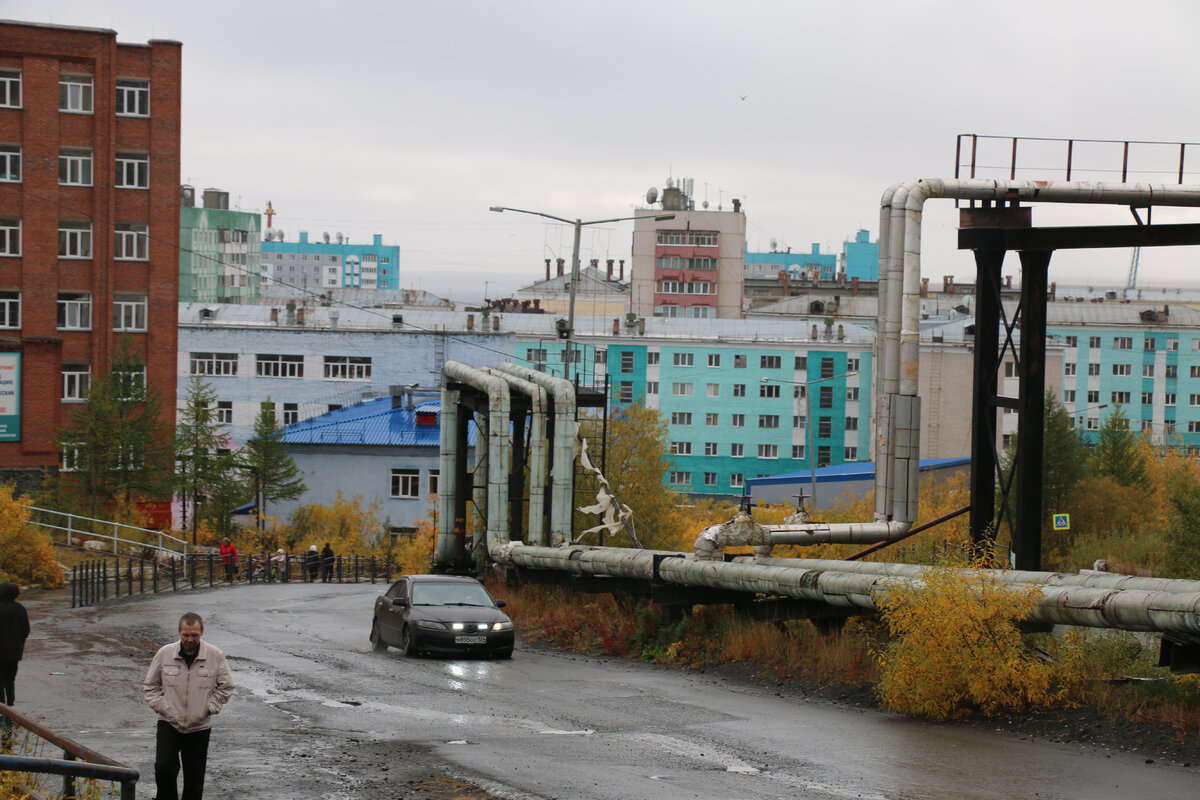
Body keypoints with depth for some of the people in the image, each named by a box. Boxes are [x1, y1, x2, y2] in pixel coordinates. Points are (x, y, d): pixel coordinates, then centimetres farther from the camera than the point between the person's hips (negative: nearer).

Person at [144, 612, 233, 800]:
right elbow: (149, 685, 9)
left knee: (194, 777, 6)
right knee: (163, 767, -15)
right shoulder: (165, 654, -3)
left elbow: (225, 687, 7)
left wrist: (209, 707, -2)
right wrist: (161, 705, -4)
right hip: (169, 723, 0)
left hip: (199, 727, 0)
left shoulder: (215, 656, -4)